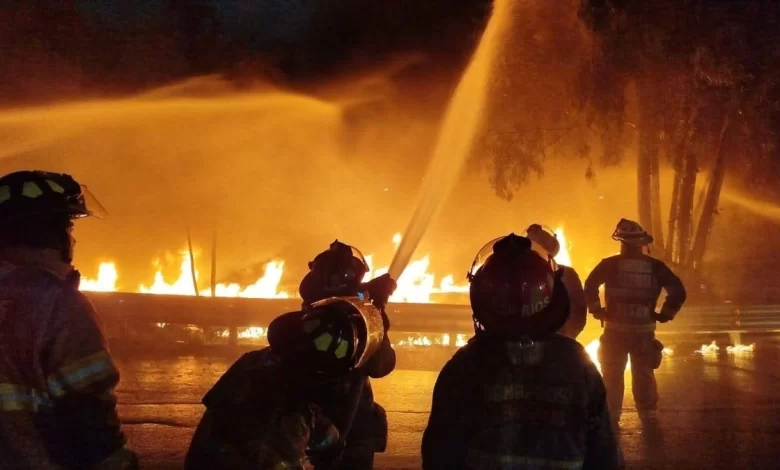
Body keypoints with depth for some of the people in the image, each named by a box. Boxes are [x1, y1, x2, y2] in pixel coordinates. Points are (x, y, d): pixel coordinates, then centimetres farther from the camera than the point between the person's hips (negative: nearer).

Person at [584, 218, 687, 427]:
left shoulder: (610, 264, -6)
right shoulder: (655, 266, 0)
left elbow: (590, 285, -16)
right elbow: (678, 291, -4)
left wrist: (597, 311, -5)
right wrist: (664, 315, 5)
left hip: (615, 328, -2)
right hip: (644, 329, 2)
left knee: (612, 373, 9)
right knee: (644, 372, 17)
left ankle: (612, 414, 10)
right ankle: (648, 413, 22)